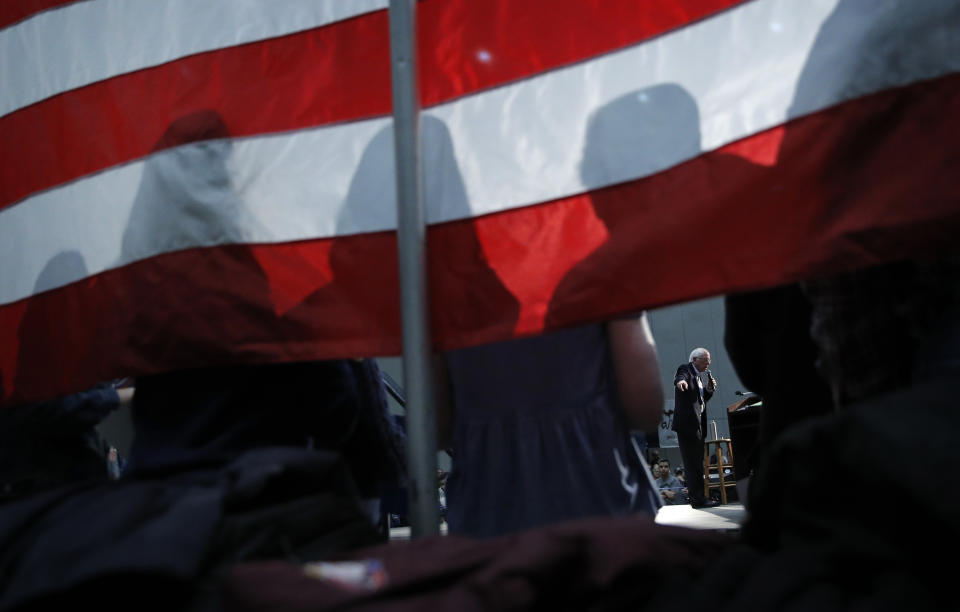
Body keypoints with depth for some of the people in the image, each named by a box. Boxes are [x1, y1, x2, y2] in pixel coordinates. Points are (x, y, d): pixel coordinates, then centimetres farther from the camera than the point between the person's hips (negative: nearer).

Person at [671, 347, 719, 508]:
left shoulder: (697, 376, 24)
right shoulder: (686, 369, -4)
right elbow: (680, 377, -29)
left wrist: (709, 389, 9)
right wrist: (680, 381, -52)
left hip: (697, 425, 10)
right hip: (688, 424, -10)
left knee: (696, 463, 14)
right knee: (693, 462, -8)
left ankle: (696, 497, 20)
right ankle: (697, 498, -6)